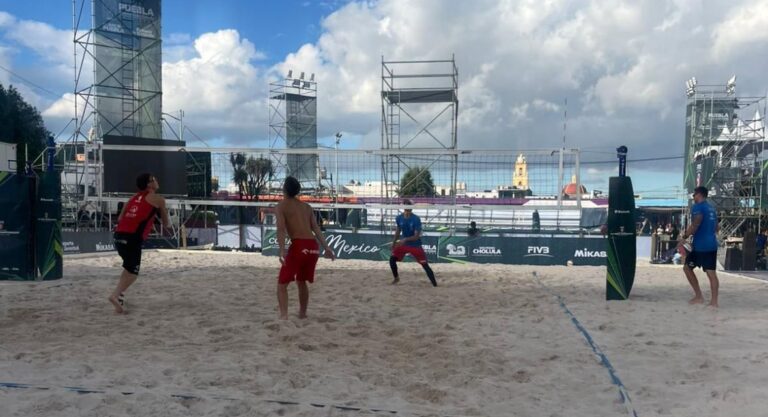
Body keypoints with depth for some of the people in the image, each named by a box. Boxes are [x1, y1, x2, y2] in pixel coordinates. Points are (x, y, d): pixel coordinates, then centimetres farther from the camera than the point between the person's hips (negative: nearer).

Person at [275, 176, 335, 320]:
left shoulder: (281, 206, 5)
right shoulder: (306, 206, 21)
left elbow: (281, 229, -10)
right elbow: (316, 228, 13)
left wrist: (282, 250, -20)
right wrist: (326, 247, 10)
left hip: (299, 246, -6)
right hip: (313, 247, 6)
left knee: (282, 283, 3)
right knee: (301, 282, 25)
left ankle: (284, 315, -14)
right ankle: (302, 314, 31)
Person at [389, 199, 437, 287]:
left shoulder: (416, 219, -22)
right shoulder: (399, 218, -8)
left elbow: (417, 236, -23)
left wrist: (405, 240, -37)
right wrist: (394, 243, 14)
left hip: (415, 245, -4)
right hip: (404, 244, 4)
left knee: (425, 265, -8)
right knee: (392, 259, -6)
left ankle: (435, 285, -2)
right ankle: (396, 278, 19)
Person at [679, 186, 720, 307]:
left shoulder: (697, 207, -9)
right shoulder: (711, 208, 17)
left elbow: (695, 225, -20)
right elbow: (717, 227, 23)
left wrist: (684, 237, -13)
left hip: (700, 245, -8)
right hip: (712, 244, 8)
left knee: (687, 267, 4)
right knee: (711, 272, 5)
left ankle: (699, 296, 6)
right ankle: (714, 301, 3)